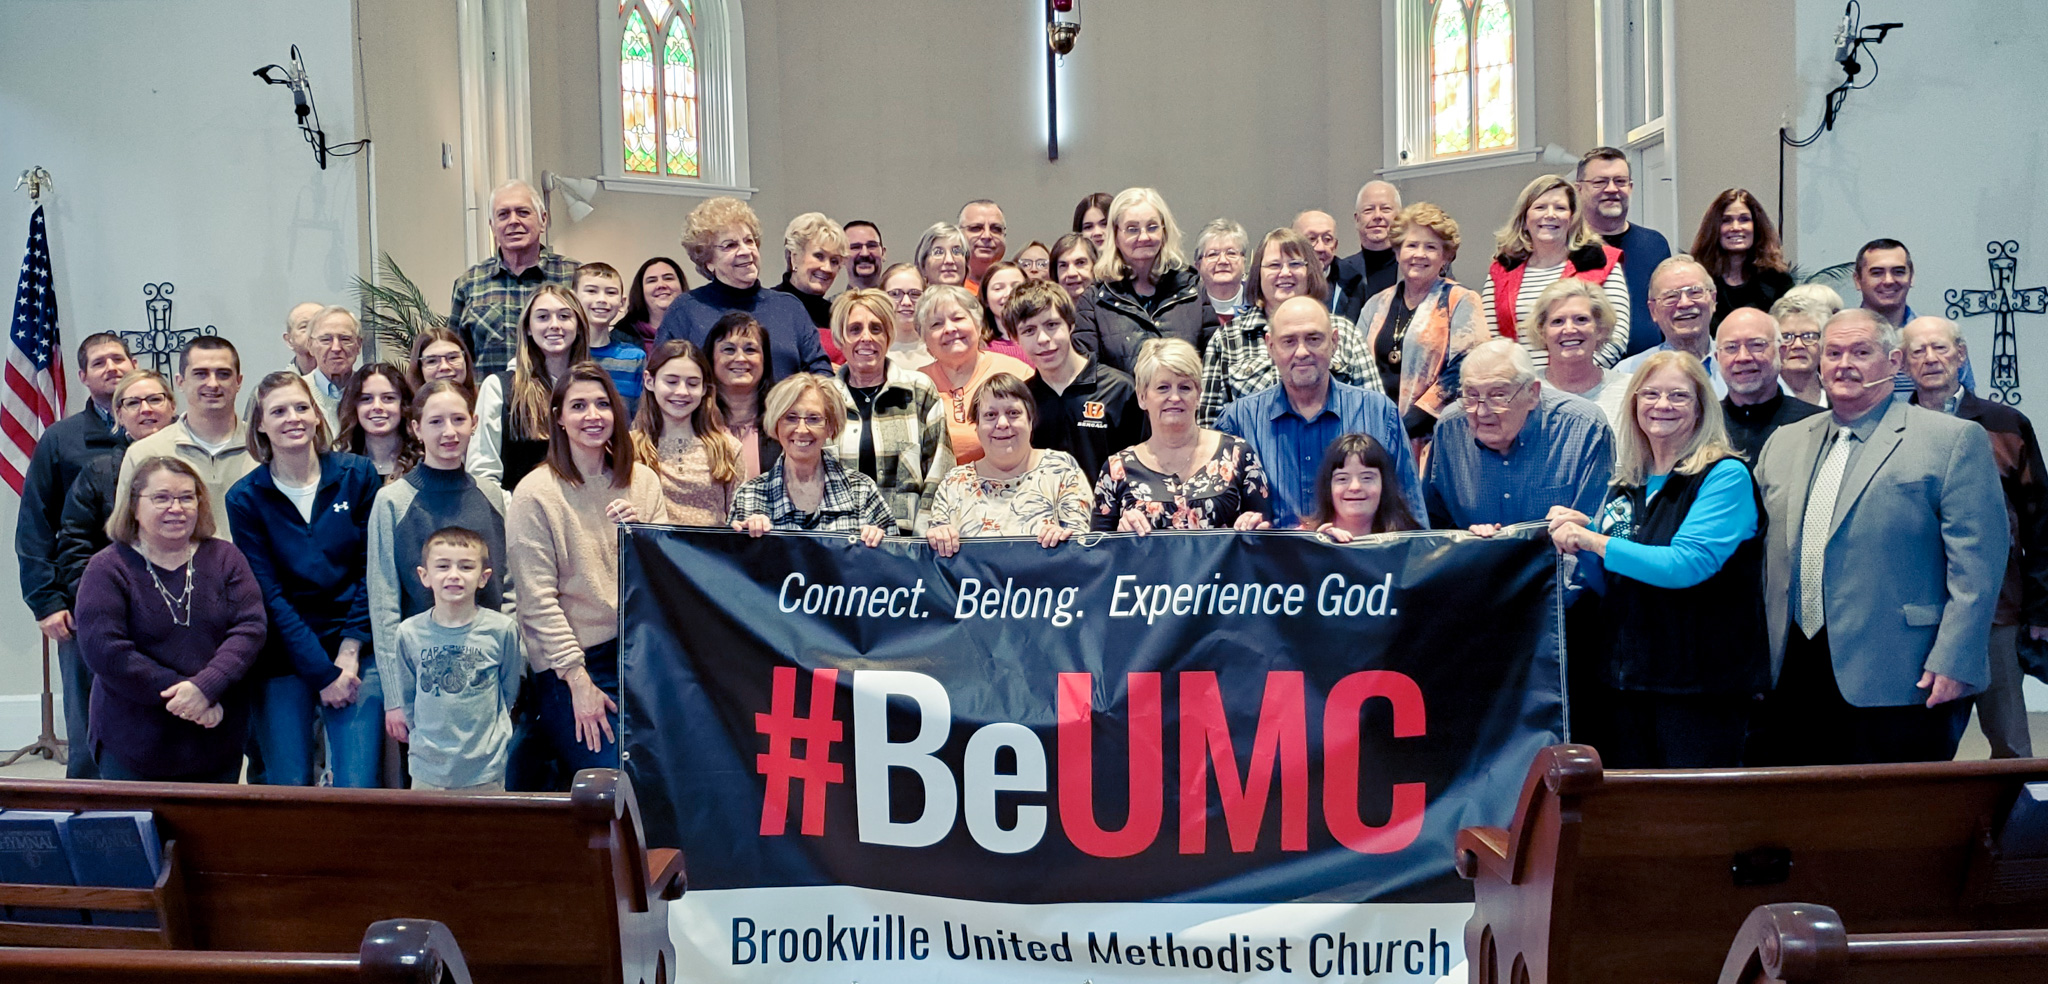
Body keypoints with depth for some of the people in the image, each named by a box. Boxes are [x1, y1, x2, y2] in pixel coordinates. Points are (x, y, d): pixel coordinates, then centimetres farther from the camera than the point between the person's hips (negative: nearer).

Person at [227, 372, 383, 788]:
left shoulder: (358, 475, 2)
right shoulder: (245, 498, 1)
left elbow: (374, 570, 1)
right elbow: (268, 594, -3)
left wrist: (350, 650, -7)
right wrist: (321, 673, -10)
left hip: (356, 652, 0)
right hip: (283, 659, 0)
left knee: (358, 788, -7)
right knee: (288, 790, 1)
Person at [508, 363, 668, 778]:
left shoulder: (643, 481, 8)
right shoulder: (535, 493, -6)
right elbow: (538, 600, -9)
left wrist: (638, 531, -12)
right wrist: (578, 680, -14)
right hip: (571, 664, -4)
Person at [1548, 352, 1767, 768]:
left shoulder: (1725, 476, -8)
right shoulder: (1625, 486, 12)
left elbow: (1687, 565, -20)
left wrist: (1592, 540, -15)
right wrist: (1578, 537, -1)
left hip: (1702, 682, -6)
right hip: (1627, 676, 6)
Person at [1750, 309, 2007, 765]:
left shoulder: (1953, 440, 0)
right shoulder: (1783, 443, 16)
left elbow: (1977, 564, -6)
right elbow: (1765, 552, 19)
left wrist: (1953, 663, -13)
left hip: (1897, 686, -5)